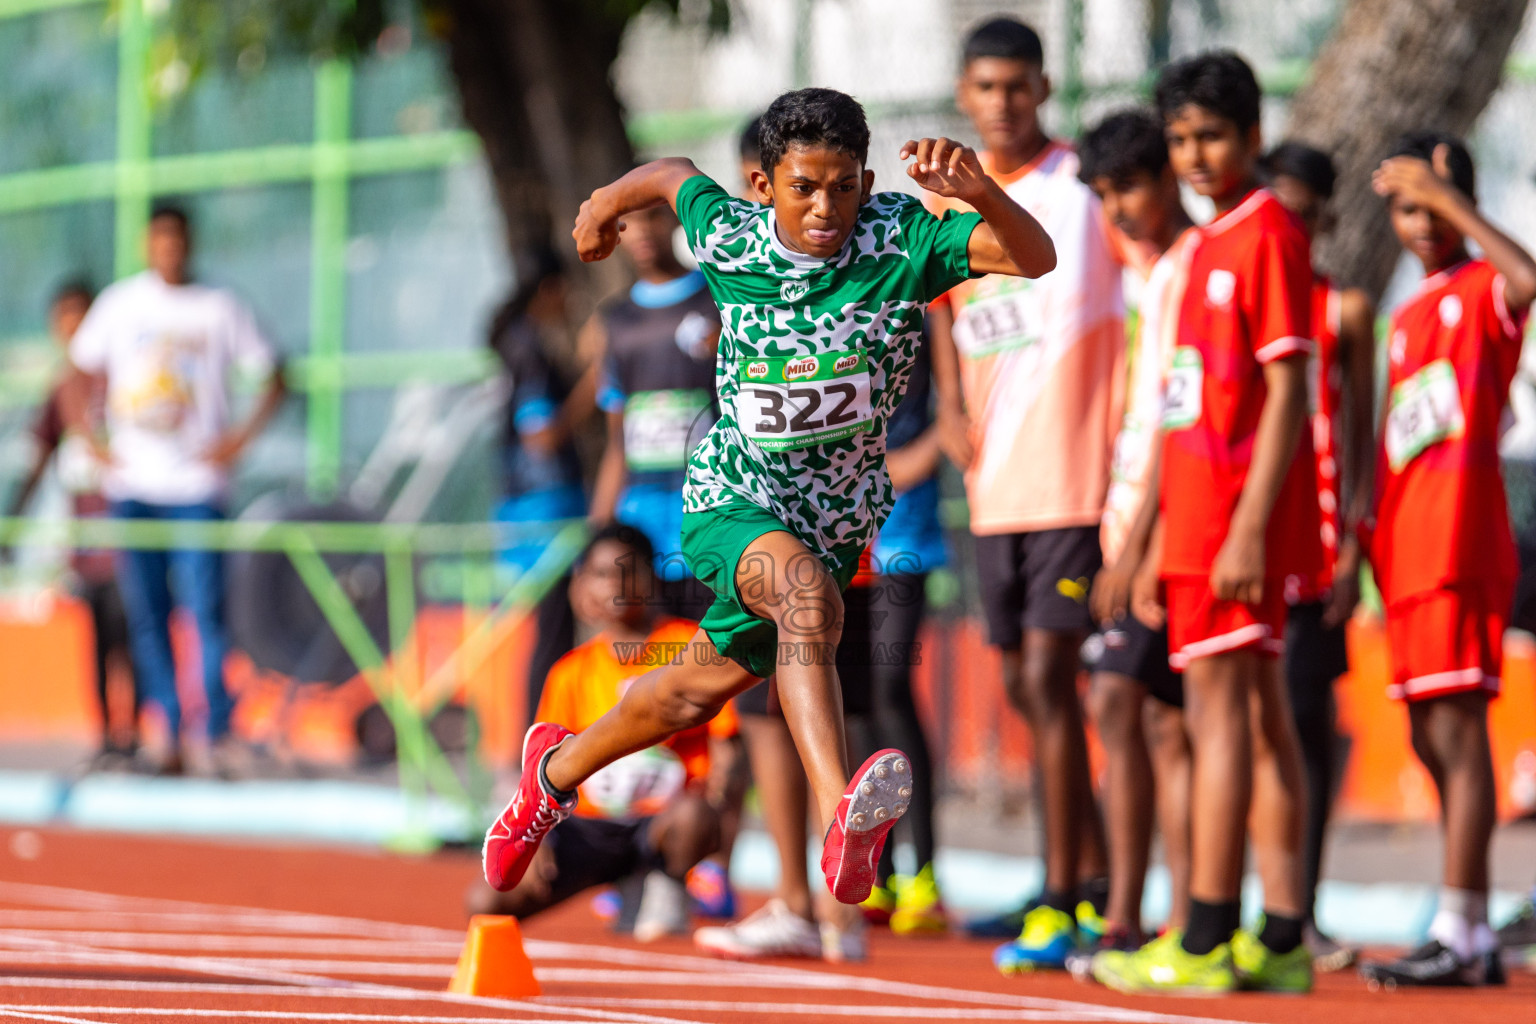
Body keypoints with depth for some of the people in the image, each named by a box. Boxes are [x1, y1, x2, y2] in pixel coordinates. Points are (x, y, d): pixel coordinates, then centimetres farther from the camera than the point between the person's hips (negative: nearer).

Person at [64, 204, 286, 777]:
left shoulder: (220, 309, 4)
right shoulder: (120, 304, 9)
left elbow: (272, 379, 7)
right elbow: (77, 380, 16)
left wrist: (240, 438, -4)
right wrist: (94, 443, 4)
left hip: (196, 486, -2)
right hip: (131, 487, 2)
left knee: (205, 610, -9)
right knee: (145, 616, 1)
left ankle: (220, 736, -5)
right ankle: (167, 735, 5)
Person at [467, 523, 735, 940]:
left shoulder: (690, 645, -2)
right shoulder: (572, 672, 6)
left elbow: (725, 739, -2)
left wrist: (717, 792, -20)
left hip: (664, 817, -2)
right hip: (593, 826, 2)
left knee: (693, 816, -41)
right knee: (486, 901, -16)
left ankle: (666, 888, -5)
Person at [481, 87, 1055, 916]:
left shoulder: (901, 241, -18)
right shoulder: (727, 236, -12)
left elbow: (1035, 257, -32)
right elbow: (675, 174, 11)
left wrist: (977, 190, -51)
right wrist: (607, 203, 32)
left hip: (837, 515, 3)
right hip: (730, 503, -3)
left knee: (702, 688, 22)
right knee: (806, 589, -37)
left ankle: (558, 769, 52)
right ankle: (840, 819, -55)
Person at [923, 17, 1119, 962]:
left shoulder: (1087, 190, -6)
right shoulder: (948, 200, 11)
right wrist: (952, 404, 10)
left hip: (1075, 479, -6)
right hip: (994, 481, 7)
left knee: (1049, 679, -12)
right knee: (1026, 687, 11)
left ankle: (1060, 907, -10)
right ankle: (1093, 882, 23)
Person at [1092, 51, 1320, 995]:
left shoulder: (1269, 234, -10)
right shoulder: (1211, 246, 18)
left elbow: (1288, 393, -16)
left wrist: (1249, 529, -22)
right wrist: (1163, 543, 20)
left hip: (1242, 520, -9)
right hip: (1202, 518, 9)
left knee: (1219, 708, -10)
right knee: (1259, 714, 8)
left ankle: (1207, 943, -11)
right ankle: (1281, 942, 9)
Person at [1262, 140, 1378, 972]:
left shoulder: (1345, 311, 6)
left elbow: (1357, 436, 5)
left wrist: (1353, 543, -4)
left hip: (1310, 541, -1)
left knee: (1306, 716, -1)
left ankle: (1300, 913, 5)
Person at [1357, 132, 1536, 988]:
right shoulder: (1408, 319, 21)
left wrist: (1450, 198, -24)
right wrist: (1369, 547, 18)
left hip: (1461, 540, -9)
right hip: (1410, 550, 9)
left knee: (1457, 730, -12)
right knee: (1433, 742, 9)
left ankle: (1458, 935, -15)